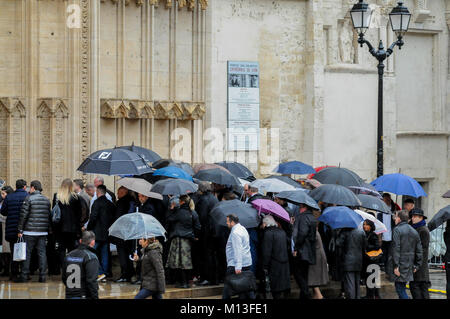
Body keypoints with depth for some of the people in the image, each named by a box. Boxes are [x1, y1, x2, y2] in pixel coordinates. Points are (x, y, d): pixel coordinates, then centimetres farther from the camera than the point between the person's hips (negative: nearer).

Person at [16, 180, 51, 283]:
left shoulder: (29, 198, -7)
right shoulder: (46, 200, 10)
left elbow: (23, 215, -9)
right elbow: (49, 216, 13)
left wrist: (20, 229, -5)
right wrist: (49, 229, 18)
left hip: (30, 231, -5)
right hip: (43, 232, 5)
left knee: (27, 253, 1)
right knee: (42, 253, 6)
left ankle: (24, 275, 0)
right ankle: (42, 276, 3)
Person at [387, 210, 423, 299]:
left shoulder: (397, 230, -9)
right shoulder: (414, 232, 13)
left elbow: (396, 249, -16)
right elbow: (419, 251, 12)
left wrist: (396, 266, -17)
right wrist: (416, 265, 16)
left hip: (400, 265, -7)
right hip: (409, 265, 7)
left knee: (400, 289, -6)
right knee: (402, 288, 13)